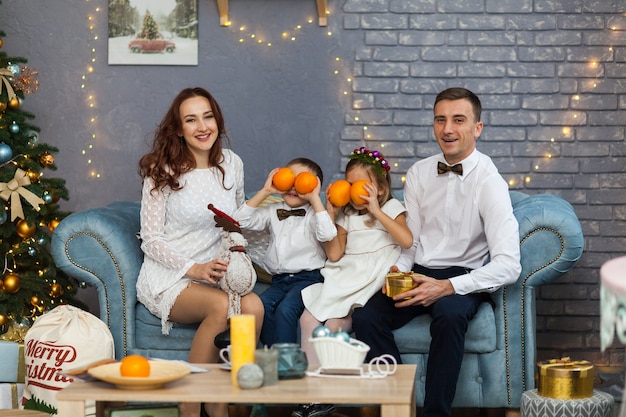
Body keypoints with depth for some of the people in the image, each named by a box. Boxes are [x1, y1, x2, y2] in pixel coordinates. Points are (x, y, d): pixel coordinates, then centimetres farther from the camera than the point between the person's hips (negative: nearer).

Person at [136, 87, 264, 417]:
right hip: (167, 278, -4)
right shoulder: (163, 170, -4)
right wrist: (193, 269, -20)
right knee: (221, 306, -35)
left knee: (253, 305, -30)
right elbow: (151, 240, -6)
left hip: (215, 276, 4)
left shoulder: (231, 164, 8)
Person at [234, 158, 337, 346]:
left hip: (307, 278, -4)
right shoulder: (273, 211, 17)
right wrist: (265, 192, 4)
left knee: (285, 309, -30)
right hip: (279, 280, 4)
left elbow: (327, 234, -16)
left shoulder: (314, 213, 5)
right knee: (261, 306, -26)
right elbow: (241, 220, 7)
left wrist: (315, 199, -11)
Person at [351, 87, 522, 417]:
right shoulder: (418, 174, 7)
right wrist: (399, 270, -11)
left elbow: (508, 266, -18)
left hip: (461, 279, -4)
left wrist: (447, 287, -27)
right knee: (365, 318, -22)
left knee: (449, 314, -37)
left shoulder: (488, 182, -10)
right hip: (417, 275, 4)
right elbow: (410, 241, 12)